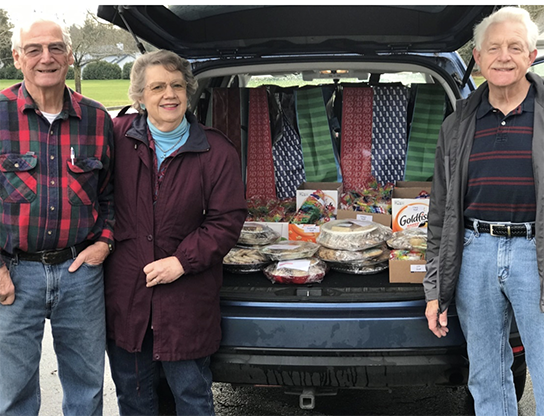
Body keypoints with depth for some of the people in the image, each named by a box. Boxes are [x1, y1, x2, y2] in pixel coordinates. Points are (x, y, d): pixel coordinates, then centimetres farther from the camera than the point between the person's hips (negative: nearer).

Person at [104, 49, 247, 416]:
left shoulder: (218, 152, -6)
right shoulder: (118, 135, -1)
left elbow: (227, 220, -6)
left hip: (187, 295, -2)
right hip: (125, 289, 3)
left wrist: (183, 261, -14)